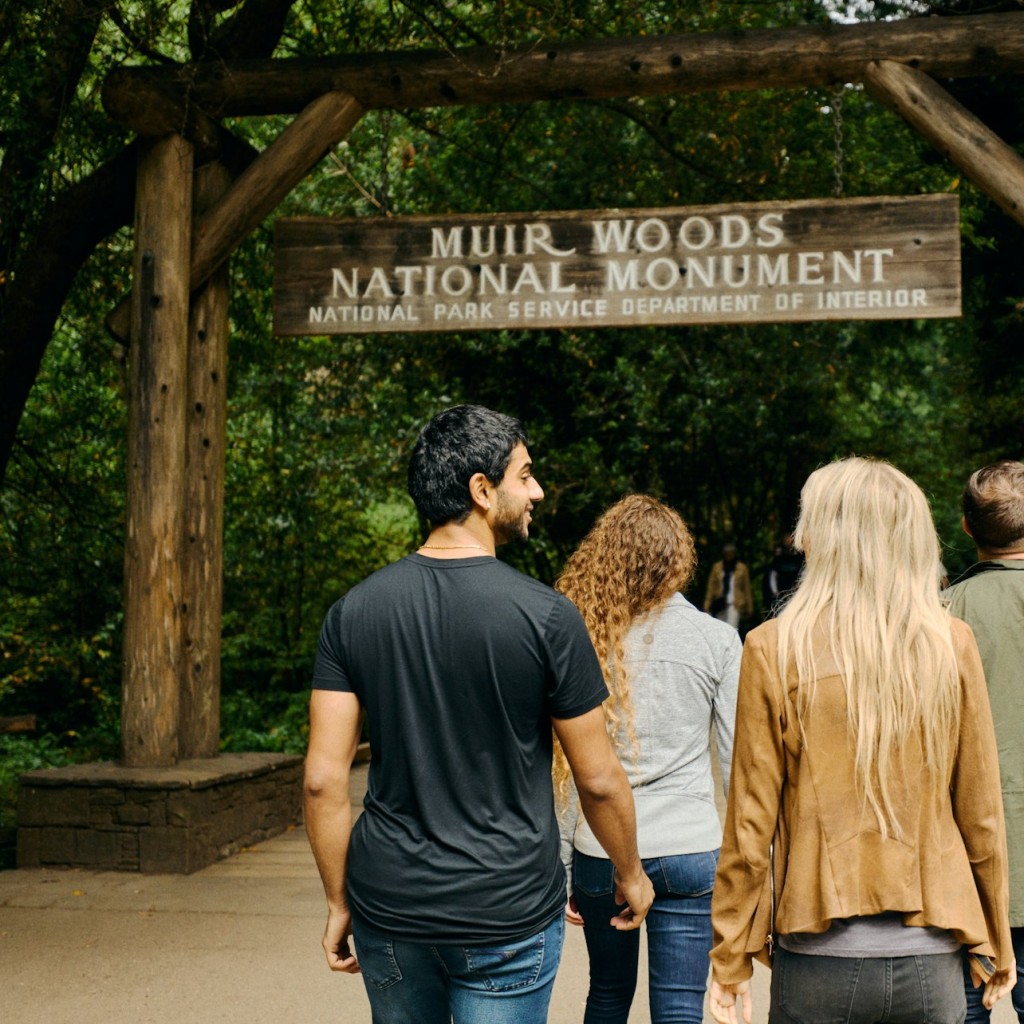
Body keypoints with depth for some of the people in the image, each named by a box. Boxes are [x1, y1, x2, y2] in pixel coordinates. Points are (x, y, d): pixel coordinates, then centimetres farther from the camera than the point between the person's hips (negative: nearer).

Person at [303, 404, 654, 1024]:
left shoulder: (354, 610, -3)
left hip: (389, 906, 4)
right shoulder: (546, 614, -13)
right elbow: (598, 779, -7)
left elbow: (324, 778, -4)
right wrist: (631, 875, 10)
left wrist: (340, 902, 8)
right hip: (507, 916, -4)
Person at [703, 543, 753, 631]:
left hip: (734, 604, -3)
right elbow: (711, 586, 7)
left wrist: (749, 607, 4)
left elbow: (747, 588, 5)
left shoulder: (742, 568, 3)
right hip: (720, 603, 3)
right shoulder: (717, 567, 8)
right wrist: (707, 604, 1)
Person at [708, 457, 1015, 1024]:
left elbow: (751, 820, -7)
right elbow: (982, 812, 2)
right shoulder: (953, 644, -4)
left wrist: (730, 956, 3)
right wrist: (995, 944, 15)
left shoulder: (774, 648, -10)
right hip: (929, 960, 2)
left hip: (819, 960, -2)